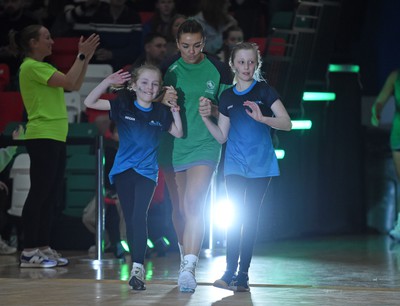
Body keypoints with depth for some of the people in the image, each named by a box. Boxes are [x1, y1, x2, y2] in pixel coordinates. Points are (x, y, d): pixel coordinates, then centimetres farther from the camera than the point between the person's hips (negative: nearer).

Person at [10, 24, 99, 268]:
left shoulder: (44, 67, 18)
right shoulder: (31, 67, -11)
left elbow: (75, 86, 18)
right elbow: (69, 81, -20)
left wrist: (86, 58, 11)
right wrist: (82, 55, -12)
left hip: (56, 138, 10)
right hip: (42, 137, -10)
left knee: (52, 196, 9)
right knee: (40, 194, -9)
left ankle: (44, 248, 12)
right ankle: (29, 252, -8)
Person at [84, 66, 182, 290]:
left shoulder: (160, 112, 3)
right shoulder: (123, 105, -1)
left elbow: (179, 133, 9)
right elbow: (90, 102, -5)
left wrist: (175, 110, -4)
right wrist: (108, 82, -15)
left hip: (147, 171, -1)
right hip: (124, 170, 1)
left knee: (139, 216, -19)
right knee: (130, 220, 5)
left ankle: (138, 268, -24)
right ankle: (137, 267, 15)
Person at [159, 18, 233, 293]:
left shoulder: (218, 70, -2)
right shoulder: (168, 69, 3)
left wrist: (213, 110, -16)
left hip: (204, 145, -3)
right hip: (172, 145, 3)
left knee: (194, 205, -17)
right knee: (179, 207, 12)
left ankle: (189, 267, -23)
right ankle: (186, 252, 34)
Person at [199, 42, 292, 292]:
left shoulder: (265, 91, -1)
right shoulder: (227, 97, 9)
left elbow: (287, 123, -9)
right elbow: (222, 136, 12)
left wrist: (262, 118, -26)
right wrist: (206, 118, -3)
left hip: (260, 164, -2)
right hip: (235, 164, 2)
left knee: (250, 218, 1)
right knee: (235, 216, -4)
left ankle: (243, 274, 4)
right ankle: (230, 272, -4)